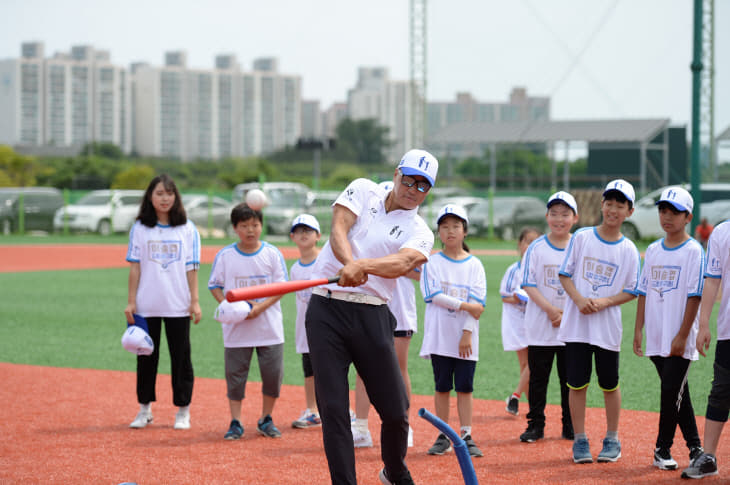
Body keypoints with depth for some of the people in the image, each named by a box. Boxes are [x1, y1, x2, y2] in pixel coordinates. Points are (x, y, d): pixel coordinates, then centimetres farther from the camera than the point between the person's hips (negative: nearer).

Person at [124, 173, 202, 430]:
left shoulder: (187, 229, 3)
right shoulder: (140, 228, 4)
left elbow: (191, 267, 2)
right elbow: (135, 266, 3)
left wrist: (195, 301, -3)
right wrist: (131, 301, -2)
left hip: (178, 305, -1)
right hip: (147, 304, 1)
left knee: (181, 356, 3)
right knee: (146, 356, 7)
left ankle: (183, 411, 12)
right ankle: (145, 409, 18)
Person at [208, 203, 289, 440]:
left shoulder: (272, 253, -1)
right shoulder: (225, 255, 0)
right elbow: (215, 286, 5)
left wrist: (260, 307, -15)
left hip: (269, 327, 0)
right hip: (236, 327, 0)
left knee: (273, 373, 2)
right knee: (235, 374, 3)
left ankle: (266, 420, 18)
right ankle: (235, 423, 13)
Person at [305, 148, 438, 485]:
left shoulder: (420, 233, 5)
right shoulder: (363, 191, 9)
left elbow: (403, 262, -17)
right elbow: (338, 229, -8)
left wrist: (363, 264, -36)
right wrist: (350, 263, -29)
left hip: (372, 317, 1)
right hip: (326, 310, -1)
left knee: (395, 409, 2)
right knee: (333, 407, -4)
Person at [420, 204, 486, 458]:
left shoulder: (474, 265, 4)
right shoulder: (433, 262, 3)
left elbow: (478, 302, -3)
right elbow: (433, 295, -9)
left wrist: (467, 333, -12)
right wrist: (465, 305, -14)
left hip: (466, 339, 0)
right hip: (439, 336, 0)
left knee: (465, 387, 1)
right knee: (442, 387, 3)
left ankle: (466, 437, 4)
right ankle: (443, 437, 10)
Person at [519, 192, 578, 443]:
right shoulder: (536, 248, -2)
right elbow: (529, 285, -5)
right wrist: (550, 309, -16)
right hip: (540, 326, -1)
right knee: (537, 377, 3)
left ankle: (570, 426, 16)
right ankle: (535, 425, 11)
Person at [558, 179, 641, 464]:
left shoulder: (629, 250, 1)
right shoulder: (582, 237, 2)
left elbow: (631, 292, 1)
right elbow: (565, 275, 4)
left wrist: (603, 302, -14)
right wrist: (579, 299, -13)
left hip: (608, 327, 0)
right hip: (576, 323, 0)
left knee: (609, 384, 6)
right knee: (577, 383, 2)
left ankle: (612, 440, 18)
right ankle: (580, 441, 11)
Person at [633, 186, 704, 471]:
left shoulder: (693, 251, -7)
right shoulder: (653, 250, 11)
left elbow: (695, 296, -11)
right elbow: (643, 292, 14)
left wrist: (682, 336, -15)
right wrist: (638, 329, 7)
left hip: (679, 340, -6)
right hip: (656, 338, 6)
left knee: (672, 392, -6)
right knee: (676, 393, 10)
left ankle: (663, 449, 3)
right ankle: (694, 447, 19)